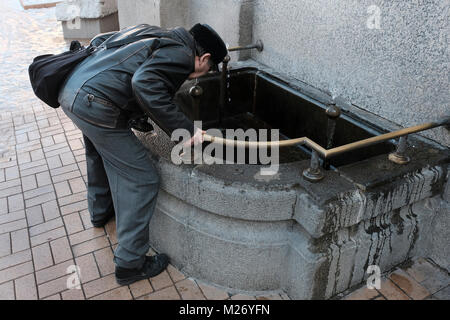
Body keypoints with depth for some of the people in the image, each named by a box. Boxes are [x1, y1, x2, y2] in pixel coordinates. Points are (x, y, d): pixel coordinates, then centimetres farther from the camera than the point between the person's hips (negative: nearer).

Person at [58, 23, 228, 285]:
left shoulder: (152, 33, 20)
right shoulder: (181, 54, -7)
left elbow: (99, 40, 28)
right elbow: (145, 84, -26)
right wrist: (184, 128, -20)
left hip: (71, 89, 10)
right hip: (96, 106, -10)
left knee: (100, 153, 33)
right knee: (141, 180, 0)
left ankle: (101, 210, 58)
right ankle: (130, 263, 10)